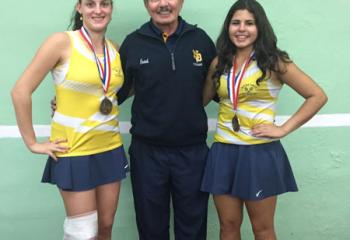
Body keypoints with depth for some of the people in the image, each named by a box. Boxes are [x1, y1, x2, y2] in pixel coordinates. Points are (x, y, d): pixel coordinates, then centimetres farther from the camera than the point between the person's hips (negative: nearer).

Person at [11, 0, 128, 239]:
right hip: (74, 152, -5)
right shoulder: (62, 42, -11)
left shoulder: (115, 50, 5)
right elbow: (21, 91, -13)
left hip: (110, 149, 5)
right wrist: (32, 143, -10)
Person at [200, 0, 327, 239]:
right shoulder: (219, 63, 6)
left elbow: (318, 96, -6)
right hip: (224, 153, 4)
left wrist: (283, 129, -11)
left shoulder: (274, 62, -6)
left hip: (260, 153, -3)